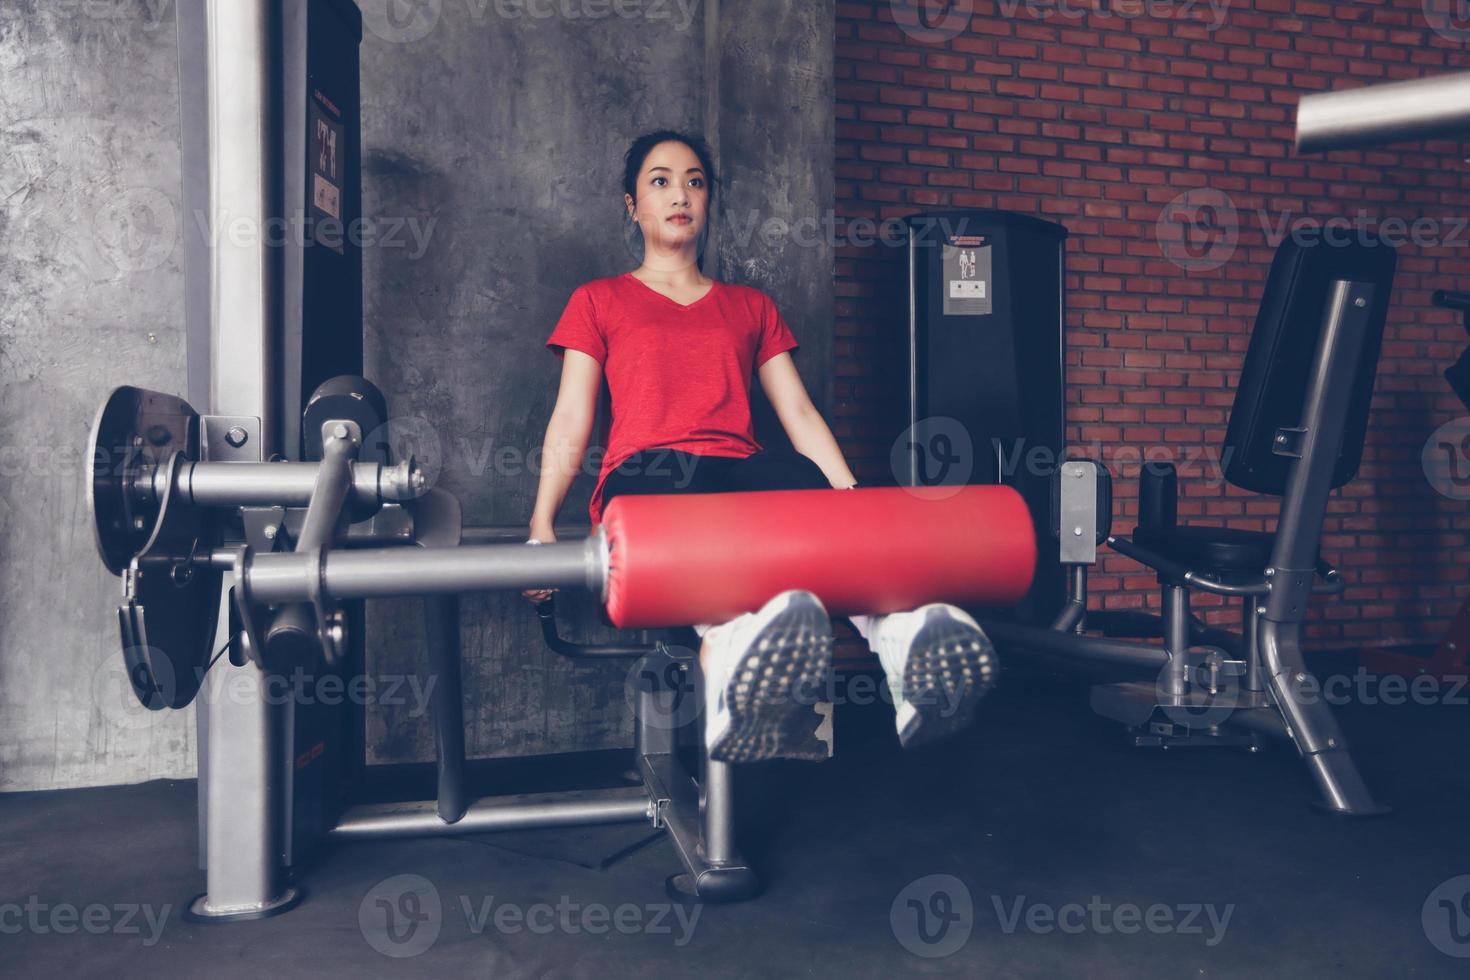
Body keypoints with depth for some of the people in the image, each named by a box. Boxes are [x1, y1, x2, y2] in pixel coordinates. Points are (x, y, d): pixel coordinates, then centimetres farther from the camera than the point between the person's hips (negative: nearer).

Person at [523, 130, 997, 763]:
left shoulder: (751, 307, 30)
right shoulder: (599, 302, 23)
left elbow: (799, 414, 19)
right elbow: (571, 423, 11)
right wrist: (541, 530, -5)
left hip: (743, 473, 2)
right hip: (646, 473, -2)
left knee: (801, 477, -36)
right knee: (685, 512, -41)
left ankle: (896, 631, -64)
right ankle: (731, 648, -72)